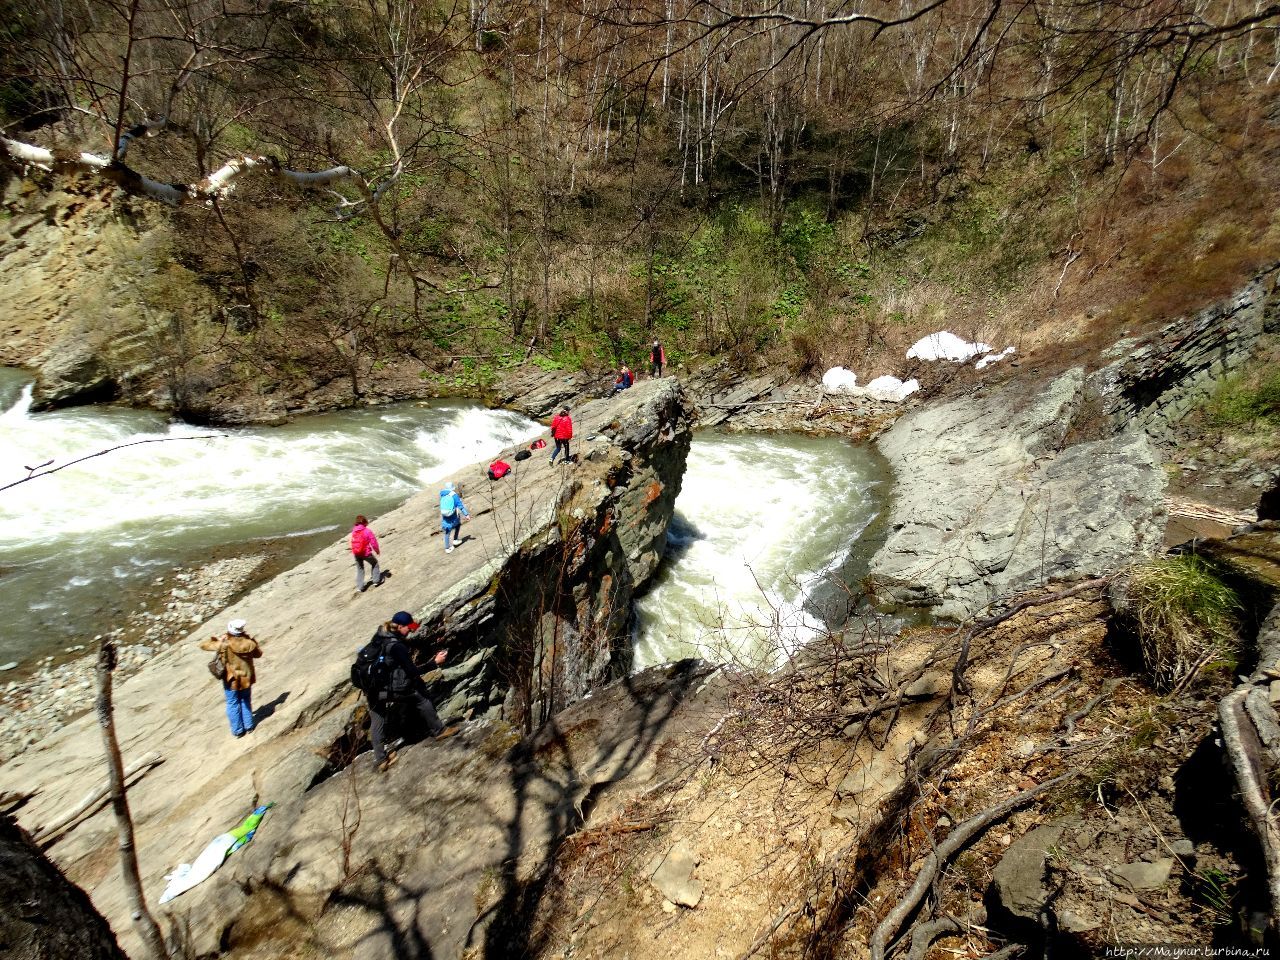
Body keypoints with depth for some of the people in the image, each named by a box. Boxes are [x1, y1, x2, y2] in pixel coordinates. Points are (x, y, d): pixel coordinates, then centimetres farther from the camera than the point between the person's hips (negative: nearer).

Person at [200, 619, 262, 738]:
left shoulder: (225, 644, -24)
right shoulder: (250, 643, -16)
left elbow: (203, 645, -13)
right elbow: (258, 653, 5)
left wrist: (218, 639, -1)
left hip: (231, 680, -2)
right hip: (247, 679, 3)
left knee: (233, 704, 16)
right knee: (246, 701, 24)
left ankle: (237, 730, 27)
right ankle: (248, 726, 33)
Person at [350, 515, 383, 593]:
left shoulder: (354, 531, 0)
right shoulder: (367, 531, -15)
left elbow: (353, 542, 9)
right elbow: (373, 542, -12)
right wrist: (377, 550, 5)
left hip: (356, 554, 4)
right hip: (366, 553, -4)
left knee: (360, 569, 19)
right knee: (374, 563, 22)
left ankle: (360, 586, 19)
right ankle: (376, 580, 23)